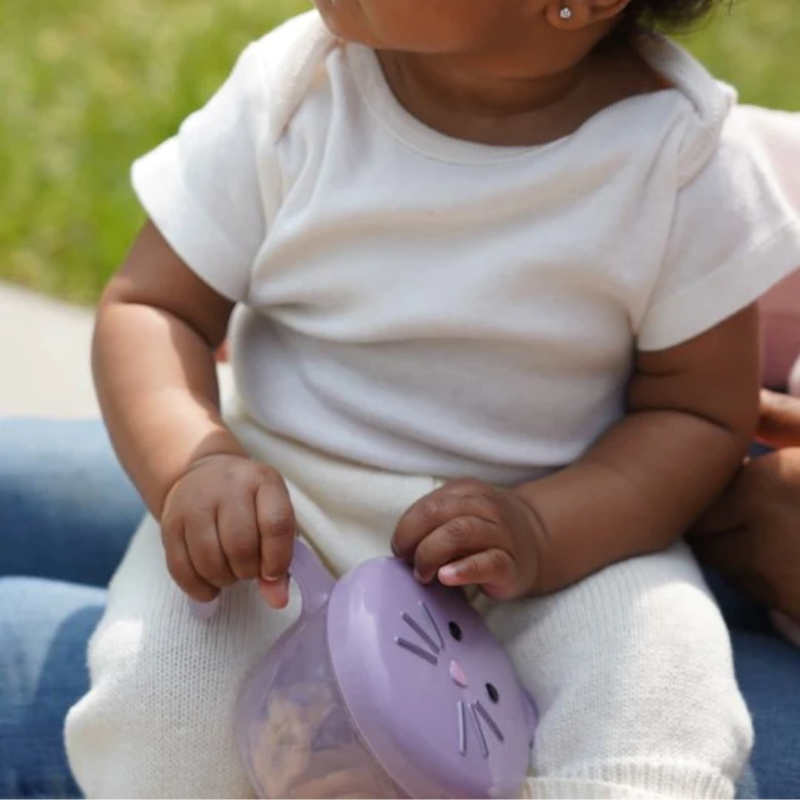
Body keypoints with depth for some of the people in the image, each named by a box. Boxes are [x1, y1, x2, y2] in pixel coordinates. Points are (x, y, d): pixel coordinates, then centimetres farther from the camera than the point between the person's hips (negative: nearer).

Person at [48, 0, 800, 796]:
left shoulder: (680, 155, -12)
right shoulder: (288, 95, -9)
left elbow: (701, 410, -5)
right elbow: (147, 305, -3)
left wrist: (542, 532, -24)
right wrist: (191, 465, -25)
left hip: (582, 527, -1)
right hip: (282, 510, 2)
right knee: (150, 733, -22)